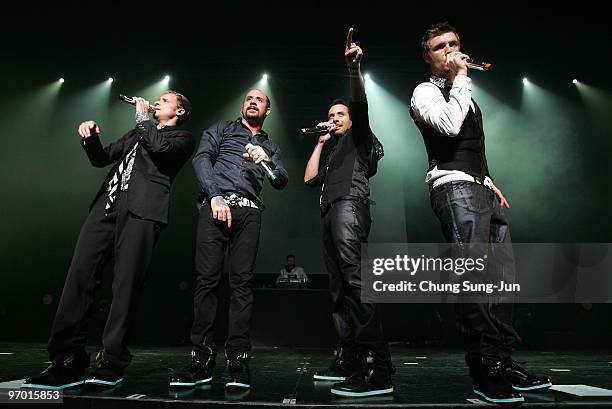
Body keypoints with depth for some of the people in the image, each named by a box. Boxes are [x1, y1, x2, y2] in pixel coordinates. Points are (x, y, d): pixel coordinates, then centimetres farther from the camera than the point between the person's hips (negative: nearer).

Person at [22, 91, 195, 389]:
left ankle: (112, 363, -4)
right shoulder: (137, 134, 33)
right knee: (80, 273, -7)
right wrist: (90, 137, 11)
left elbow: (159, 147, -7)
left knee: (126, 282, -12)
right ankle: (68, 361, -5)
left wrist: (142, 117, 8)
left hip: (141, 208, -6)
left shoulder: (182, 138, 15)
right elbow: (101, 158, 30)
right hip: (108, 202, 6)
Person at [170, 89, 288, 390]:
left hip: (249, 211, 2)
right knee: (206, 280, -9)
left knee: (242, 283, -6)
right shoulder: (222, 129, 21)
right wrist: (215, 196, -10)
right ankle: (202, 360, -4)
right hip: (216, 204, -1)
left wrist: (266, 161, -9)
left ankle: (238, 360, -4)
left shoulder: (270, 147, 26)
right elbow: (202, 158, 4)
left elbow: (281, 182, 12)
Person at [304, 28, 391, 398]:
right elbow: (309, 178, 21)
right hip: (331, 212, 9)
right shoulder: (330, 154, 36)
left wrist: (354, 69, -19)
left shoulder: (359, 136, 18)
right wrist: (320, 141, 26)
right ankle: (350, 360, 8)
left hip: (349, 205, -9)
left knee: (355, 279, -24)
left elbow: (360, 103, -2)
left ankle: (378, 370, -28)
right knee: (340, 289, 3)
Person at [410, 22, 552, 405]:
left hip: (481, 188, 9)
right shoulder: (426, 92, 4)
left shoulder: (464, 94, 30)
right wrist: (462, 77, -6)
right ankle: (485, 369, -11)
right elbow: (449, 125, -18)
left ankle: (503, 360, 11)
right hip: (454, 187, -9)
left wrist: (490, 183, 22)